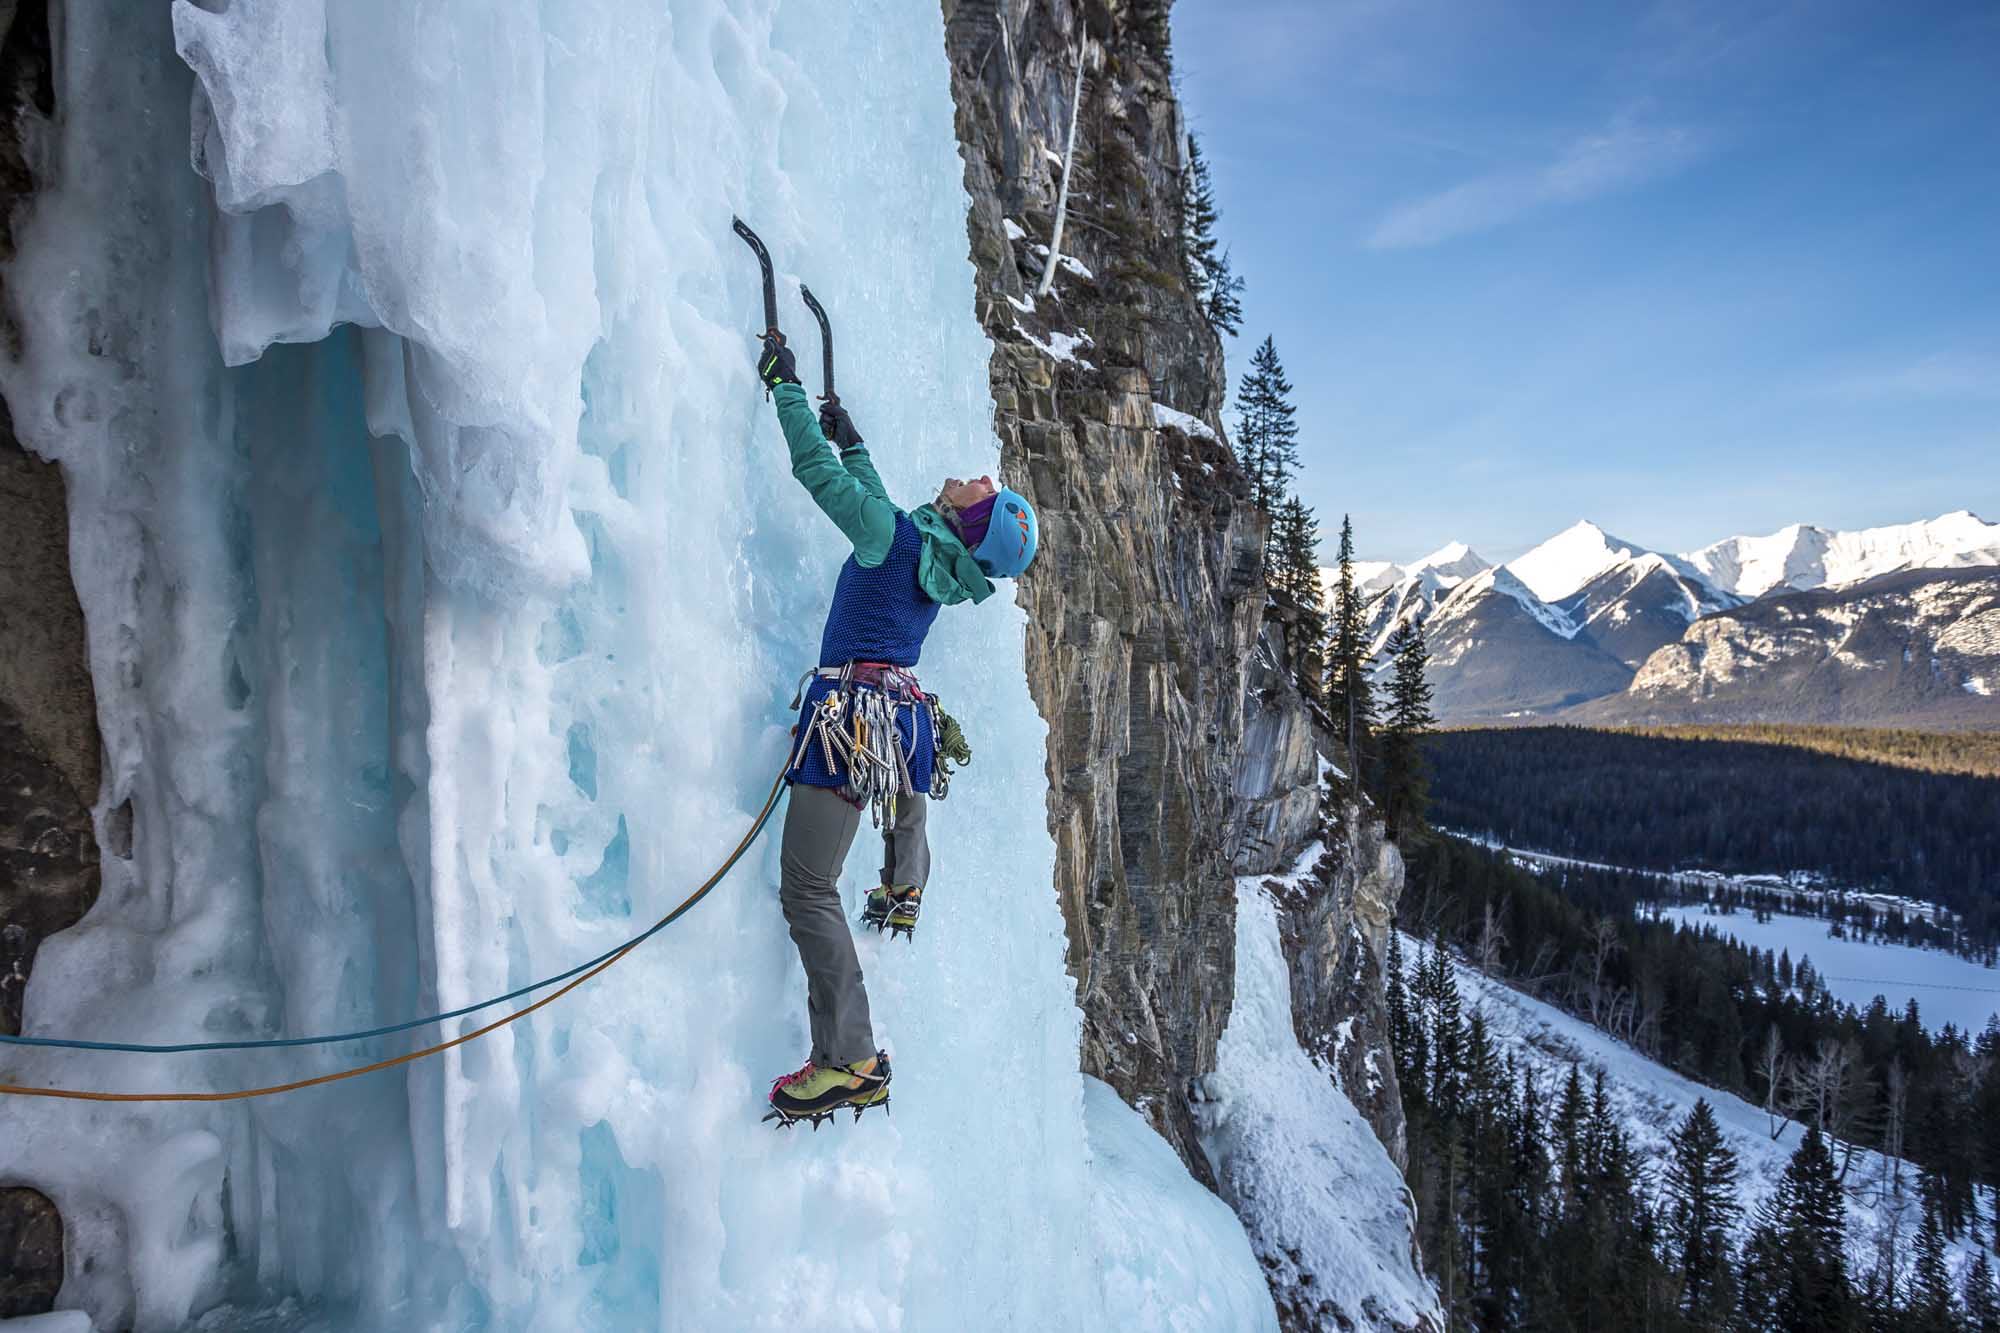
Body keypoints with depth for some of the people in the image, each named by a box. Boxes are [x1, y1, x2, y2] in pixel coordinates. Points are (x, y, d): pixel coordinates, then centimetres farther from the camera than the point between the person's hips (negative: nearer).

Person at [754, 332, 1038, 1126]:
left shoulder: (899, 539, -8)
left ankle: (851, 1062, -15)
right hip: (906, 717, 9)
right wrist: (852, 439, 39)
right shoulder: (943, 567, 13)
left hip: (851, 716, -8)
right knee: (905, 779, 46)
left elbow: (819, 472, -6)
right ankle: (904, 894, 61)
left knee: (807, 887, -11)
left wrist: (783, 383, 5)